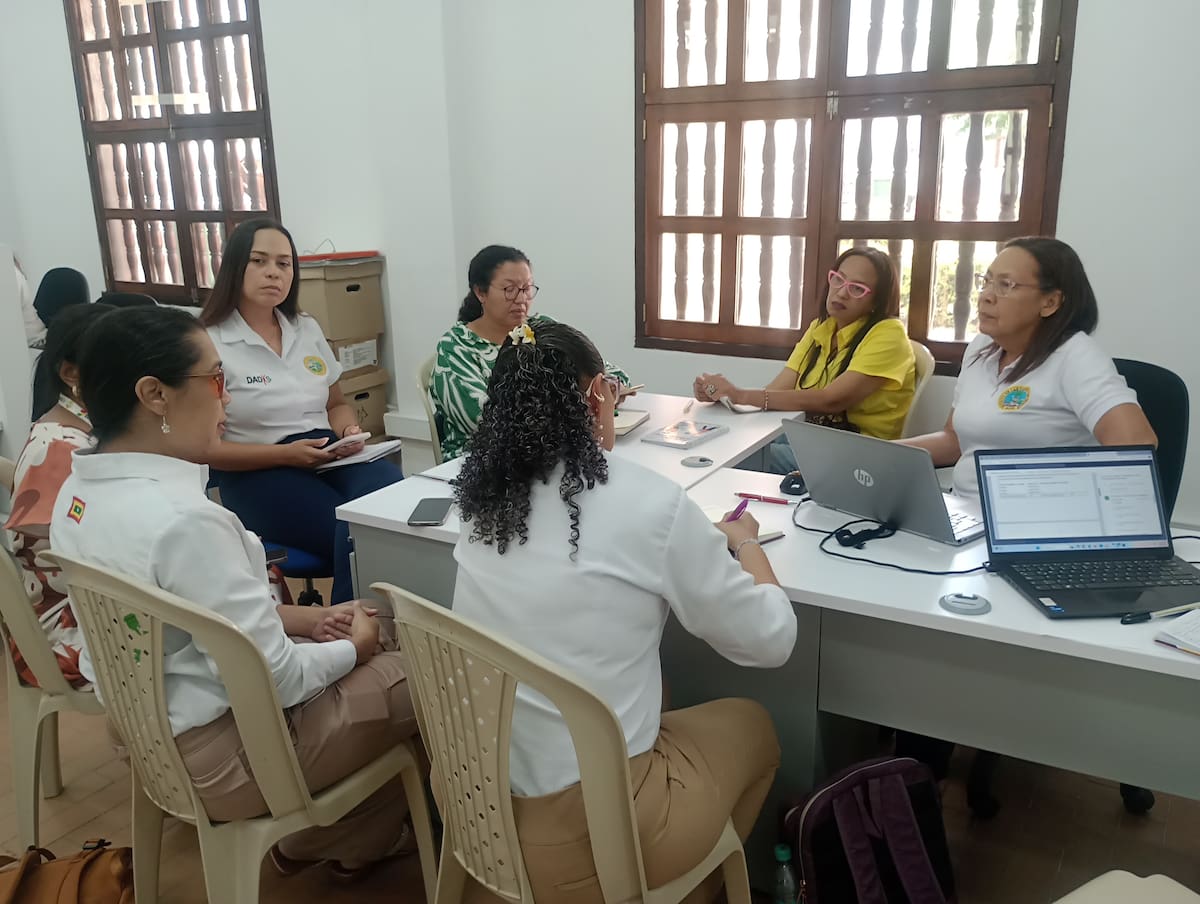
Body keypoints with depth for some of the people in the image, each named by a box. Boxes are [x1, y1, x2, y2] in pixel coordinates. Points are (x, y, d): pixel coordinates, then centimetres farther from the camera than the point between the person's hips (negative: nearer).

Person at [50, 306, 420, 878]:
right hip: (216, 754, -9)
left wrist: (307, 619, 5)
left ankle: (315, 836, 30)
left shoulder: (79, 491, -2)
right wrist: (353, 647, -7)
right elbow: (275, 680, -26)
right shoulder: (185, 520, -32)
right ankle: (347, 844, 27)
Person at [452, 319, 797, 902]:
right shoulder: (648, 503, -19)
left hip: (474, 796, 6)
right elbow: (770, 640, -7)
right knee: (750, 726, 21)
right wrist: (745, 544, 11)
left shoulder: (485, 497, -3)